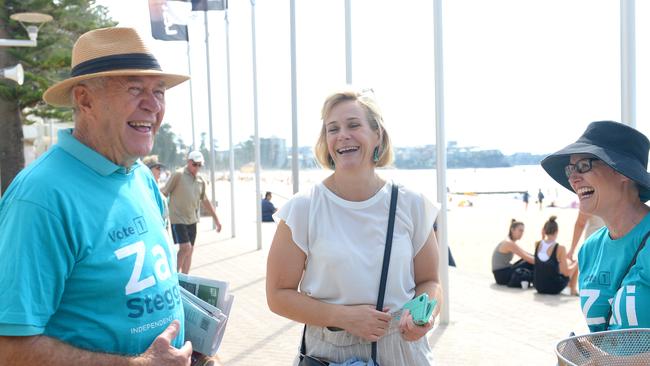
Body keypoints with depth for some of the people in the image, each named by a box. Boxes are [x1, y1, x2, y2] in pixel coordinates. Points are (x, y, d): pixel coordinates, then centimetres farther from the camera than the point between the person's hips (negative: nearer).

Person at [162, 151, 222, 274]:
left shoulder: (200, 179, 9)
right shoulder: (178, 175, -10)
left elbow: (205, 200, 18)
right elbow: (164, 193, -8)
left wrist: (216, 219, 18)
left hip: (192, 220, 6)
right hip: (178, 219, -6)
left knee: (190, 250, 8)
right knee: (185, 247, -15)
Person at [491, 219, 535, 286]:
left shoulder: (511, 242, 12)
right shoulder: (508, 243, -19)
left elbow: (526, 254, 14)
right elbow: (526, 257, -22)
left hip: (505, 271, 10)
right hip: (501, 275, -10)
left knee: (531, 259, 4)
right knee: (530, 263, -18)